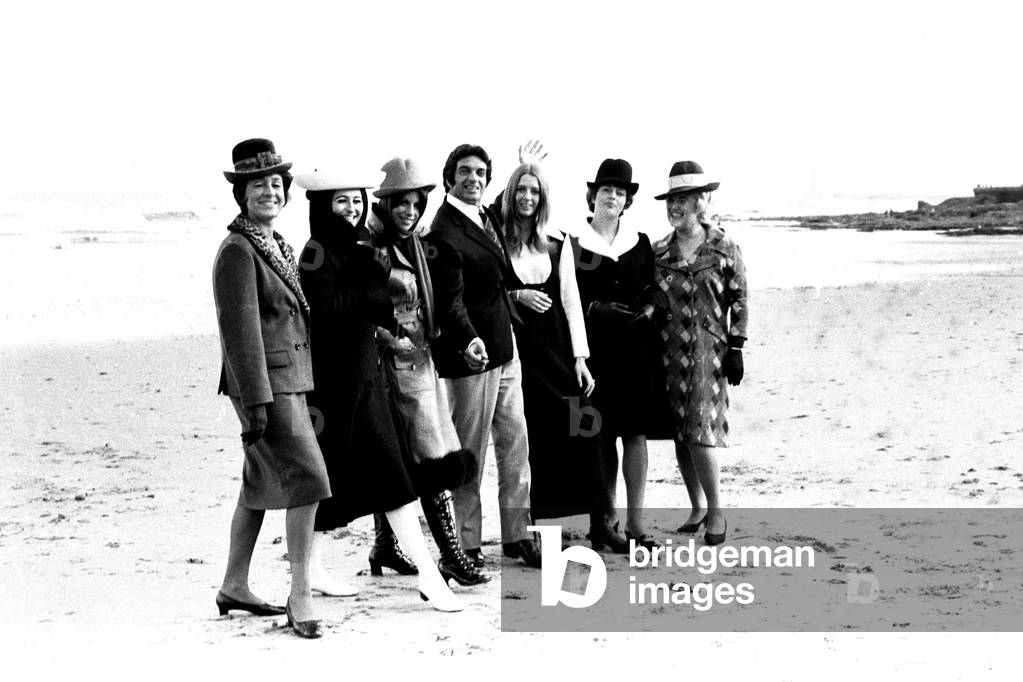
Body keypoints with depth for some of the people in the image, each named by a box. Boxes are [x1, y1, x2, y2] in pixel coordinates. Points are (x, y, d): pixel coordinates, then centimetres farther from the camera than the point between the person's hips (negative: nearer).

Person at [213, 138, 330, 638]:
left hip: (290, 380, 9)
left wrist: (302, 390, 21)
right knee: (305, 482, -13)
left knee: (262, 485, 15)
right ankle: (300, 598, -8)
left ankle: (234, 588, 25)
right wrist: (256, 405, -22)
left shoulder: (278, 245, 14)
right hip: (263, 385, -9)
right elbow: (240, 332, -19)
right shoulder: (236, 251, -14)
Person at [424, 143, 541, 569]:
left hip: (505, 348, 9)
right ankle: (467, 545, 8)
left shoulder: (487, 218, 11)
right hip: (473, 354, -9)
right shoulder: (444, 233, -16)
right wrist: (469, 340, -39)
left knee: (515, 442, 12)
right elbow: (450, 300, -23)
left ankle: (517, 535, 21)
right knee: (469, 453, -1)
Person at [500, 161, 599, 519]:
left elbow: (571, 299, 9)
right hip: (516, 350, -3)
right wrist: (516, 296, -13)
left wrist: (580, 356, 4)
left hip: (558, 349, 3)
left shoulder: (558, 242, 9)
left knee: (577, 435, -5)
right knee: (526, 438, -4)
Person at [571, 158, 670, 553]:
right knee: (602, 437, 0)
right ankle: (603, 518, 9)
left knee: (636, 434, -2)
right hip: (596, 348, -3)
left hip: (637, 348, 3)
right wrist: (596, 307, -13)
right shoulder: (575, 244, 1)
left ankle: (635, 524, 0)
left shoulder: (640, 244, 12)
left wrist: (649, 308, -3)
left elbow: (653, 289, 16)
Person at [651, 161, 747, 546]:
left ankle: (716, 511, -1)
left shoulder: (724, 249, -2)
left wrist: (736, 349, -6)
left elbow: (739, 301, 0)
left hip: (709, 349, -4)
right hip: (669, 352, 4)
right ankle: (697, 508, 19)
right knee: (680, 434, 7)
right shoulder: (659, 252, 8)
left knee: (700, 431, -13)